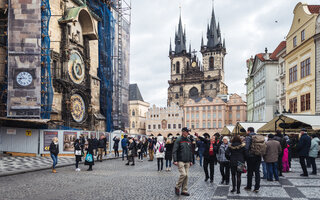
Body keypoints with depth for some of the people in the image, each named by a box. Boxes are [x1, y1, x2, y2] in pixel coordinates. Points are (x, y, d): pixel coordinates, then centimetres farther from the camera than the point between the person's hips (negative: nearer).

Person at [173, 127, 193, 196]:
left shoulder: (189, 140, 13)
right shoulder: (178, 140, -7)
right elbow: (174, 151, -11)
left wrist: (191, 161, 16)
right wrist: (175, 160, -18)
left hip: (187, 162, 6)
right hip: (180, 161, -6)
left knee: (186, 176, 5)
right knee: (183, 174, -15)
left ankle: (184, 191, 13)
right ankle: (177, 187, 6)